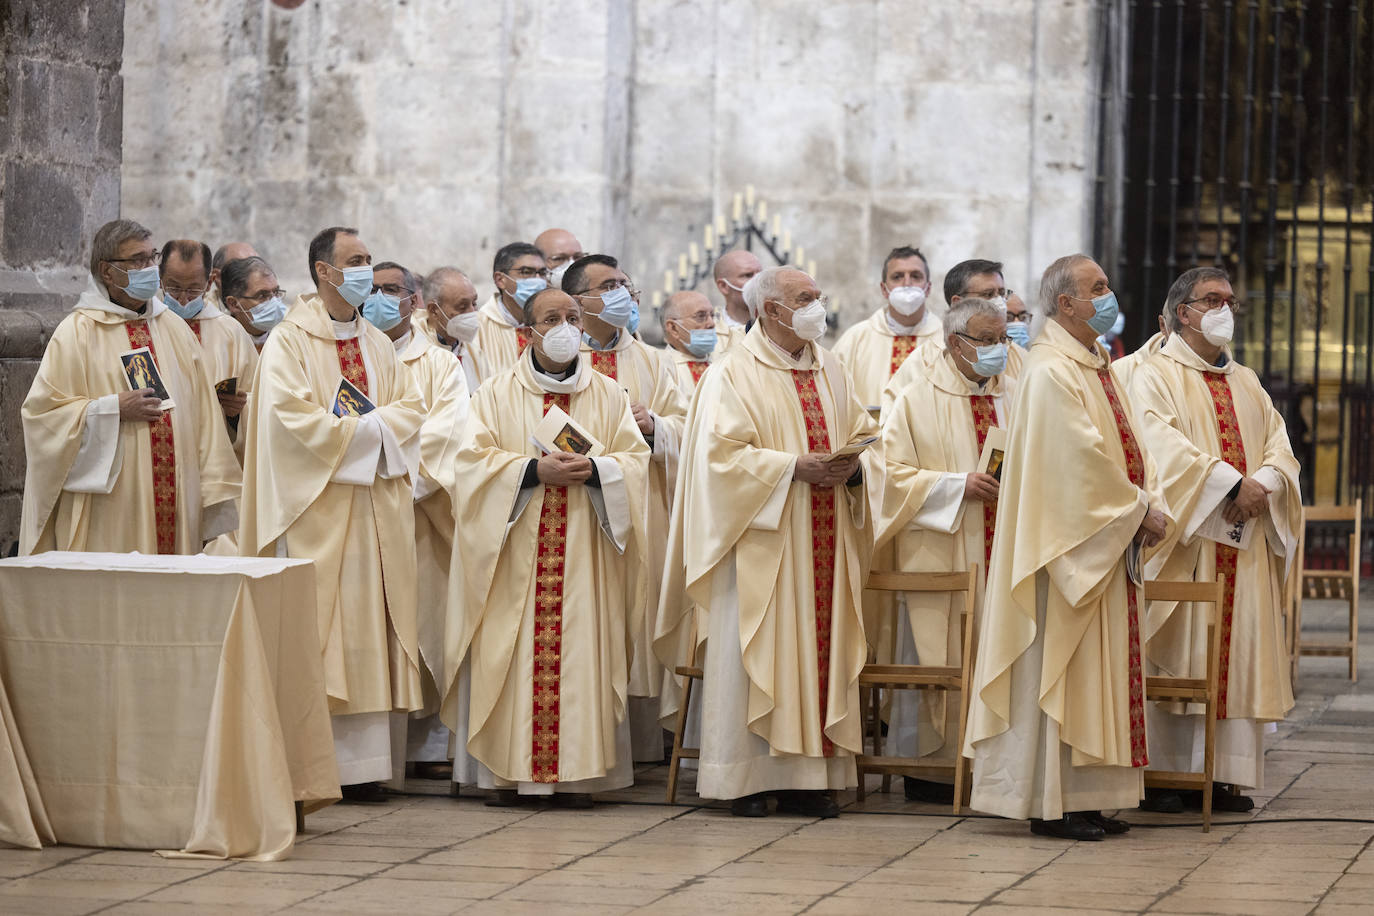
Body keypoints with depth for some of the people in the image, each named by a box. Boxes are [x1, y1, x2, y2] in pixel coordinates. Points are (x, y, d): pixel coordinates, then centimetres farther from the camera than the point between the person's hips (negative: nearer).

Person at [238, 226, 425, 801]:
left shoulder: (378, 345, 18)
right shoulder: (289, 341, -3)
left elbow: (411, 408, 10)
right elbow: (290, 415, -15)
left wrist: (371, 427, -9)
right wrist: (361, 431, -10)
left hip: (377, 509, 6)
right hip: (316, 508, -6)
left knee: (371, 635, 1)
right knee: (320, 628, -9)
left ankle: (362, 763, 2)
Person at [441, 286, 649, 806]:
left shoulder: (609, 396, 11)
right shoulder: (498, 393, 6)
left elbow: (635, 460, 4)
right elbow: (474, 457, -4)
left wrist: (592, 470, -16)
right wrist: (534, 470, -16)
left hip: (583, 557, 1)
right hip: (516, 553, -1)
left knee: (580, 659, -3)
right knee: (511, 655, -5)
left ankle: (574, 773, -1)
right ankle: (504, 771, -1)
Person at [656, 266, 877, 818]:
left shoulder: (830, 372, 16)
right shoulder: (733, 374, -4)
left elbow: (865, 433, 18)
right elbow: (724, 452, -13)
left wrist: (853, 464, -5)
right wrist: (794, 467, -19)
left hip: (825, 540, 6)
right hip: (762, 538, -6)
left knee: (821, 647, 3)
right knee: (758, 649, -6)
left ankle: (808, 779, 5)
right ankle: (749, 778, -2)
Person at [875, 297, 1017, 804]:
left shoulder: (1014, 395, 13)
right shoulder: (920, 397, -1)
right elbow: (895, 472, -6)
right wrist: (959, 485, -16)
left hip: (1001, 548, 4)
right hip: (939, 550, -4)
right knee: (938, 656, -3)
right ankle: (930, 762, 3)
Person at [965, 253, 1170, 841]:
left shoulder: (1093, 368, 17)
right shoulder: (1052, 372, -15)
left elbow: (1128, 448, 15)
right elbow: (1084, 456, -21)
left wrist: (1149, 505, -2)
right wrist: (1139, 508, -14)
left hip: (1106, 547, 10)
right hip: (1067, 546, -10)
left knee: (1097, 671, 10)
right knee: (1059, 671, -6)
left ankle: (1082, 800, 13)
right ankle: (1051, 805, -3)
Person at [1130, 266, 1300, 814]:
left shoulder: (1246, 383, 21)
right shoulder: (1155, 377, 1)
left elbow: (1279, 445, 11)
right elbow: (1162, 445, -15)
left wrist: (1263, 483, -12)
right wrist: (1231, 481, -22)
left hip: (1246, 540, 6)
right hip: (1183, 540, -6)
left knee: (1239, 654, 2)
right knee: (1175, 654, -7)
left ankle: (1224, 774, 4)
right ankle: (1162, 774, -5)